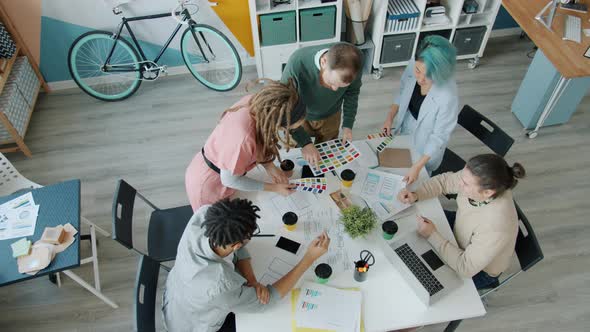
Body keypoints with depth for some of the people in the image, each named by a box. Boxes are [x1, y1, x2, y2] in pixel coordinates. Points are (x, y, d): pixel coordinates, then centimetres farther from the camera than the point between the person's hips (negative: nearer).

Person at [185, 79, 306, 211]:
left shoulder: (254, 102, -22)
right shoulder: (243, 137, -42)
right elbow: (229, 180, -25)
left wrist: (268, 166, -14)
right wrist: (273, 187, -17)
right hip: (208, 186, -6)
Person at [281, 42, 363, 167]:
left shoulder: (353, 63, -31)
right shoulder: (297, 63, -41)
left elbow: (352, 91, -8)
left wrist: (347, 125, -11)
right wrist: (305, 142, -33)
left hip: (330, 117, 2)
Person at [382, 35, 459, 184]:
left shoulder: (448, 96, -39)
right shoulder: (413, 67, -24)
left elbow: (439, 136, -27)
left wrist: (418, 166, -28)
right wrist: (390, 117, -8)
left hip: (424, 146, -5)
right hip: (403, 130, 5)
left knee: (416, 183, 21)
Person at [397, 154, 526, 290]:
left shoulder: (496, 227, -44)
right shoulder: (481, 182, -28)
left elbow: (466, 267, -35)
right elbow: (445, 180, -10)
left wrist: (432, 235, -32)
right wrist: (415, 195, -24)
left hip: (479, 271, -6)